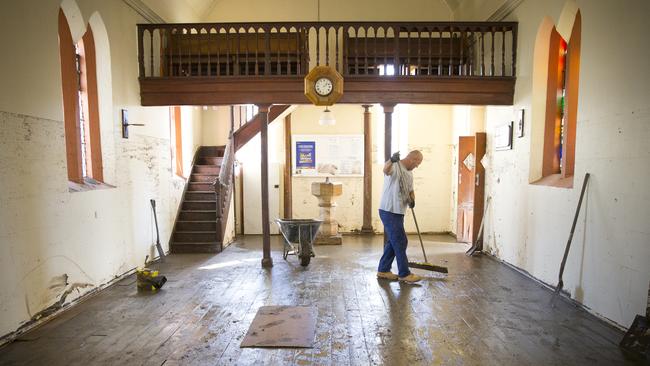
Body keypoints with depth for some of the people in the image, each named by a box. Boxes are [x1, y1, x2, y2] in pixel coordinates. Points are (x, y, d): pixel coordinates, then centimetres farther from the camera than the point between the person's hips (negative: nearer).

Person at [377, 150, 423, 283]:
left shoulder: (409, 173, 16)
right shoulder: (395, 166, -13)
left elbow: (410, 190, 22)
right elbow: (386, 170, -37)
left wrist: (412, 200, -1)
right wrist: (391, 160, -59)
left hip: (398, 212, 10)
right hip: (389, 211, -10)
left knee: (393, 242, 15)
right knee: (400, 242, -3)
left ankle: (383, 270, 26)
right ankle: (404, 273, 10)